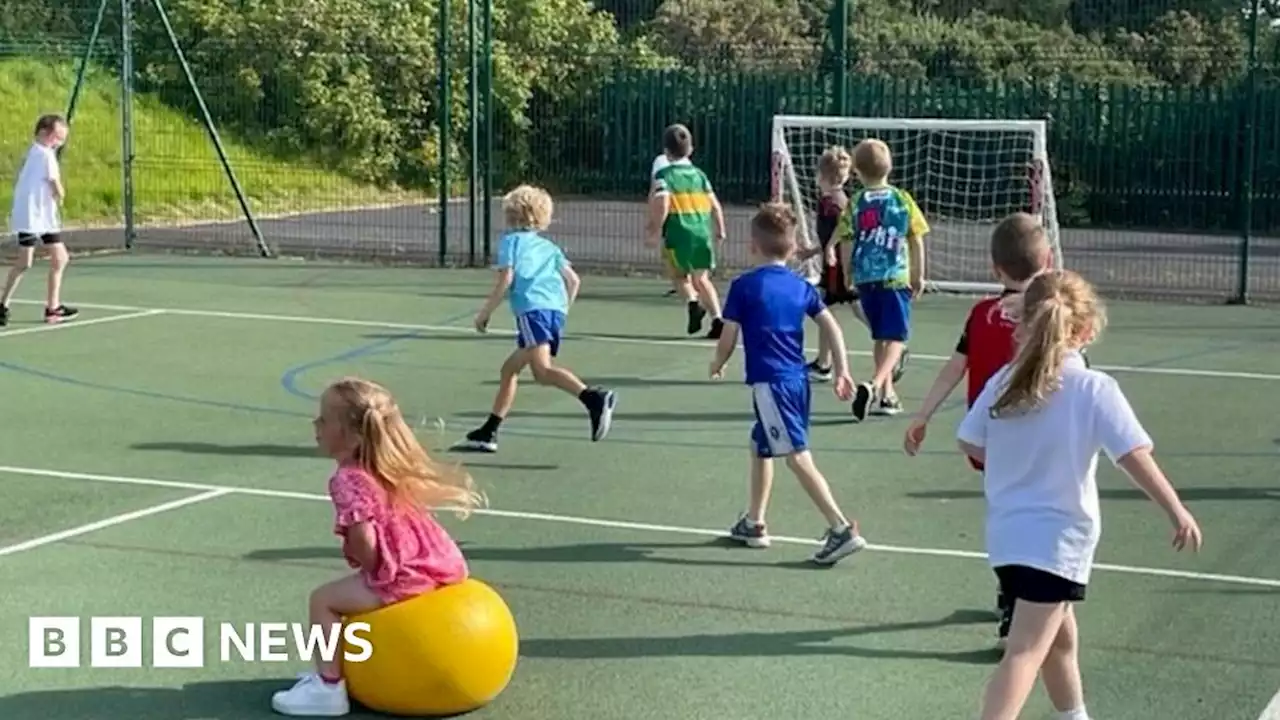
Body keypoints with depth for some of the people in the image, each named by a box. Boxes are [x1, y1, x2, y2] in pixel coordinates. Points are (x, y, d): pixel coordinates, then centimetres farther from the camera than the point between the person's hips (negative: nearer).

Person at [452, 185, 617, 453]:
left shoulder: (511, 240, 11)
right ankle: (488, 433, 22)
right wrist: (563, 308, 29)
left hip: (533, 309, -8)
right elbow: (574, 280, 19)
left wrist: (485, 312, 4)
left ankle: (594, 398, -45)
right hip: (556, 311, 8)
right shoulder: (549, 247, 28)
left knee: (543, 370, -23)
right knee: (509, 369, 18)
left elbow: (506, 279, -2)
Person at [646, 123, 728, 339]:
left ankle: (693, 302, -12)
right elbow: (715, 206, 11)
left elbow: (662, 205, -15)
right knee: (701, 278, 10)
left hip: (679, 233, -4)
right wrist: (720, 232, 22)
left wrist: (655, 232, -9)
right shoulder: (699, 174, 13)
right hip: (702, 232, 4)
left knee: (680, 273, 15)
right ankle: (717, 319, -5)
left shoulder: (664, 175, -1)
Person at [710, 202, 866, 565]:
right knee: (760, 448, 23)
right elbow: (831, 328, 3)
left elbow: (728, 338, -4)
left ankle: (842, 528, -16)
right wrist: (842, 371, 7)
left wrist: (717, 365, 15)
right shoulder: (802, 287, 8)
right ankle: (753, 523, 33)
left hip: (769, 382, -7)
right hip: (798, 379, 7)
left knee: (798, 457, -9)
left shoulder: (743, 287, -6)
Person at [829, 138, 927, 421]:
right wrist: (919, 275, 13)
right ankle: (874, 385, -27)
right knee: (896, 338, -4)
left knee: (880, 337, 17)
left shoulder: (855, 203, -1)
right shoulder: (903, 199, -1)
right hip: (896, 278, -3)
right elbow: (916, 240, 2)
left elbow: (846, 242, -2)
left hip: (865, 279, 3)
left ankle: (887, 394, 23)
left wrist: (848, 276, 11)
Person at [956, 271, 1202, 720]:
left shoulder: (1004, 382, -1)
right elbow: (1135, 457, -18)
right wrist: (1177, 512, -9)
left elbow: (970, 444, 6)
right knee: (1025, 654, -9)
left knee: (1060, 635, 28)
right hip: (1056, 541, -6)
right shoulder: (1095, 389, -14)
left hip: (1007, 532, 6)